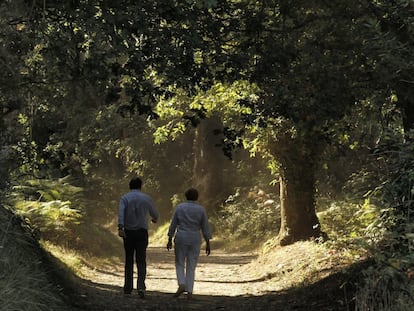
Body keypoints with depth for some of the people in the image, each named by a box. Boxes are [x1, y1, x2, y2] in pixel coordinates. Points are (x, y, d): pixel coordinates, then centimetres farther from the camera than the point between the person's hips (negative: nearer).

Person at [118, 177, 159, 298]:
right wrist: (155, 219, 43)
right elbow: (154, 213, 19)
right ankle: (141, 286, -19)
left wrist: (120, 227, -30)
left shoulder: (124, 198, 0)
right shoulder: (146, 198, 4)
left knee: (129, 260, 13)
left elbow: (121, 212, -19)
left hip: (128, 232, 0)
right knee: (141, 261, 0)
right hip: (142, 232, 0)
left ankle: (128, 288, 17)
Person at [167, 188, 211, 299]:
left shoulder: (179, 207, 0)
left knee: (179, 264, 11)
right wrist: (208, 243, 4)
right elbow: (205, 227, 0)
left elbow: (173, 225, 1)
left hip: (181, 239, -1)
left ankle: (181, 285, -12)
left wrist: (170, 240, 7)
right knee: (191, 267, 7)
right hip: (195, 240, 1)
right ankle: (189, 291, 0)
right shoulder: (201, 209, -1)